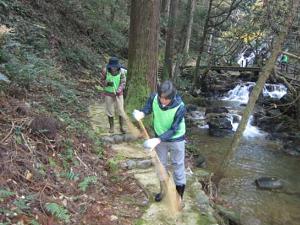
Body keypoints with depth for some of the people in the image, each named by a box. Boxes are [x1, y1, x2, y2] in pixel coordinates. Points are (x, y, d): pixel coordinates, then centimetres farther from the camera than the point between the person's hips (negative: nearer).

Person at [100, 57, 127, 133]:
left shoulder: (121, 72, -16)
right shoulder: (105, 71, -16)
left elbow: (123, 83, -12)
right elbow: (101, 82, -6)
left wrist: (118, 91, -26)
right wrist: (107, 83, -27)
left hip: (119, 94, 0)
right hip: (108, 94, 0)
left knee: (121, 111, 1)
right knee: (110, 111, 9)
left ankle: (122, 127, 15)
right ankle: (111, 127, 26)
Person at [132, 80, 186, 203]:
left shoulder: (180, 107, -34)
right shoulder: (154, 97, -25)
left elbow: (173, 130, -29)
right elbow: (148, 108, -4)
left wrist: (157, 140, -38)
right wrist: (141, 113, -28)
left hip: (176, 139, -4)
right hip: (160, 137, 4)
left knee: (178, 166, 11)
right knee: (161, 164, 19)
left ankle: (179, 195, 31)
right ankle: (163, 190, 42)